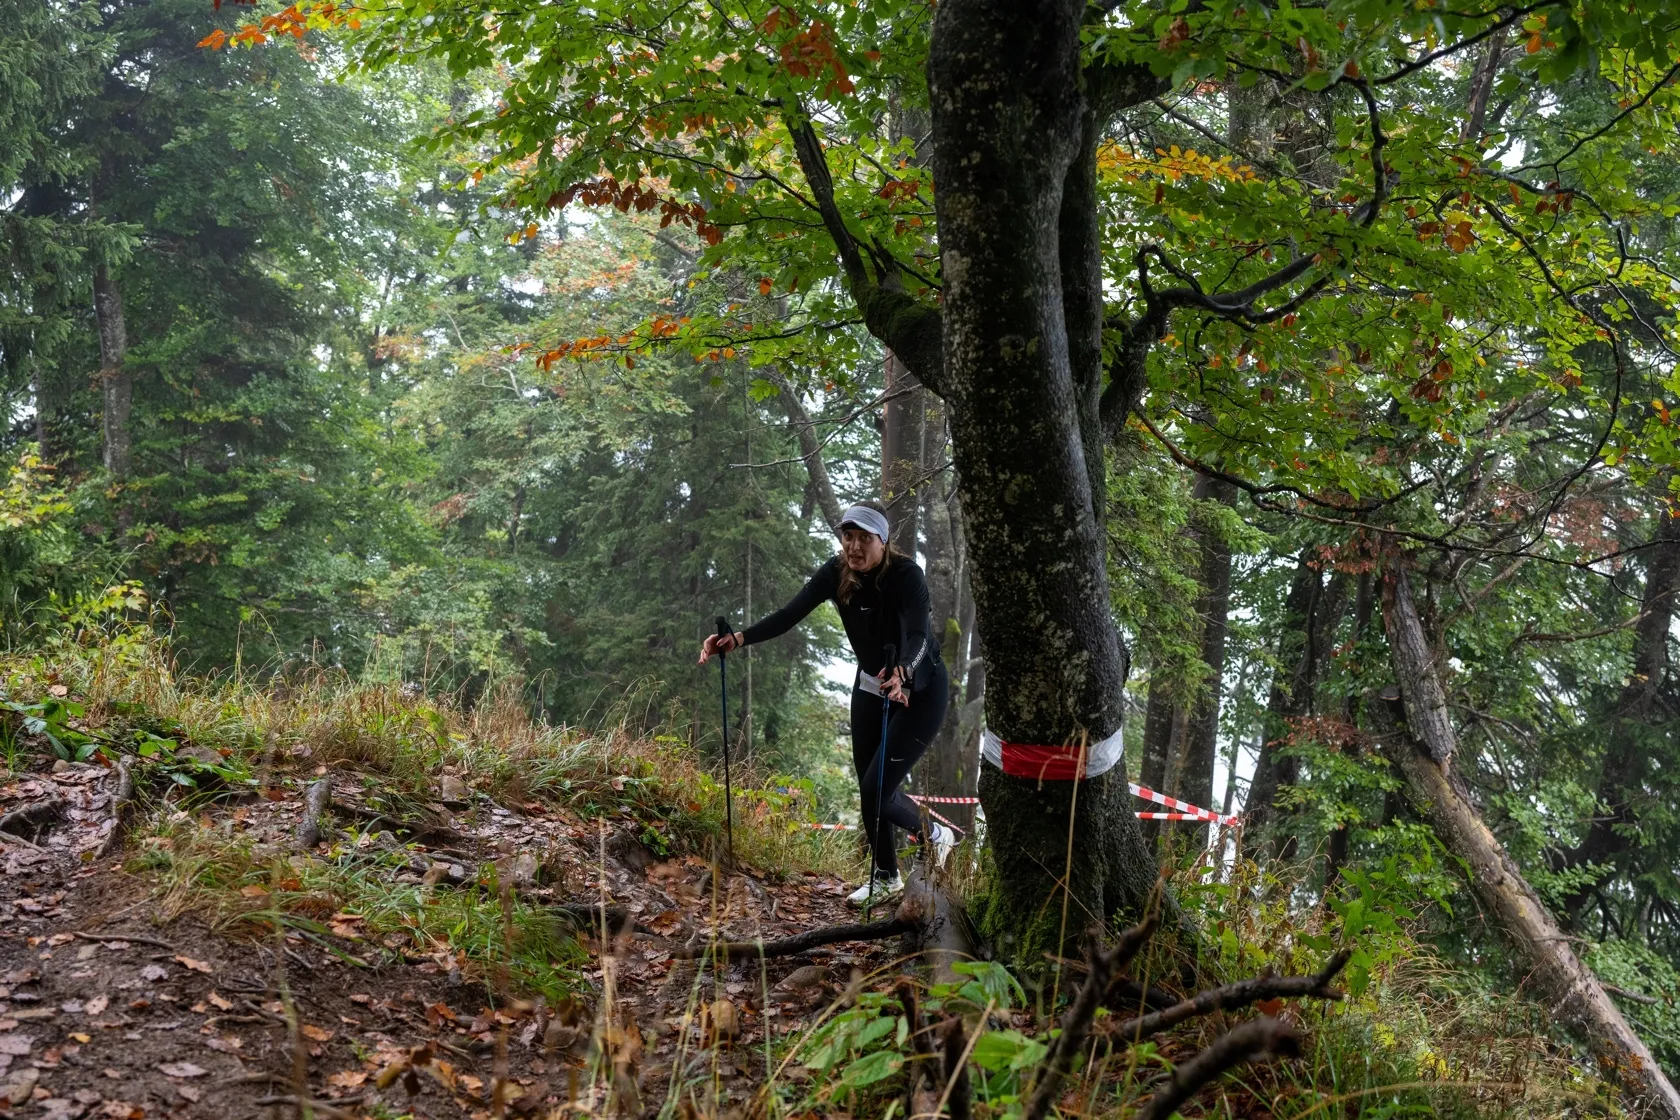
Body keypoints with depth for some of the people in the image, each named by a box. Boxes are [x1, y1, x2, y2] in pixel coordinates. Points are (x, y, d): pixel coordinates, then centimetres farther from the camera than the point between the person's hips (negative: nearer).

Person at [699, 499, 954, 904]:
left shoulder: (907, 575, -27)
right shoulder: (836, 574, -14)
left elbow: (918, 637, -41)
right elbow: (789, 615, -24)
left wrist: (902, 674, -62)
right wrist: (738, 639, -40)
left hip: (919, 689, -6)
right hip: (870, 685, 6)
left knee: (877, 789, -12)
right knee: (869, 789, 10)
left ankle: (933, 834, 17)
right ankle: (886, 877, 31)